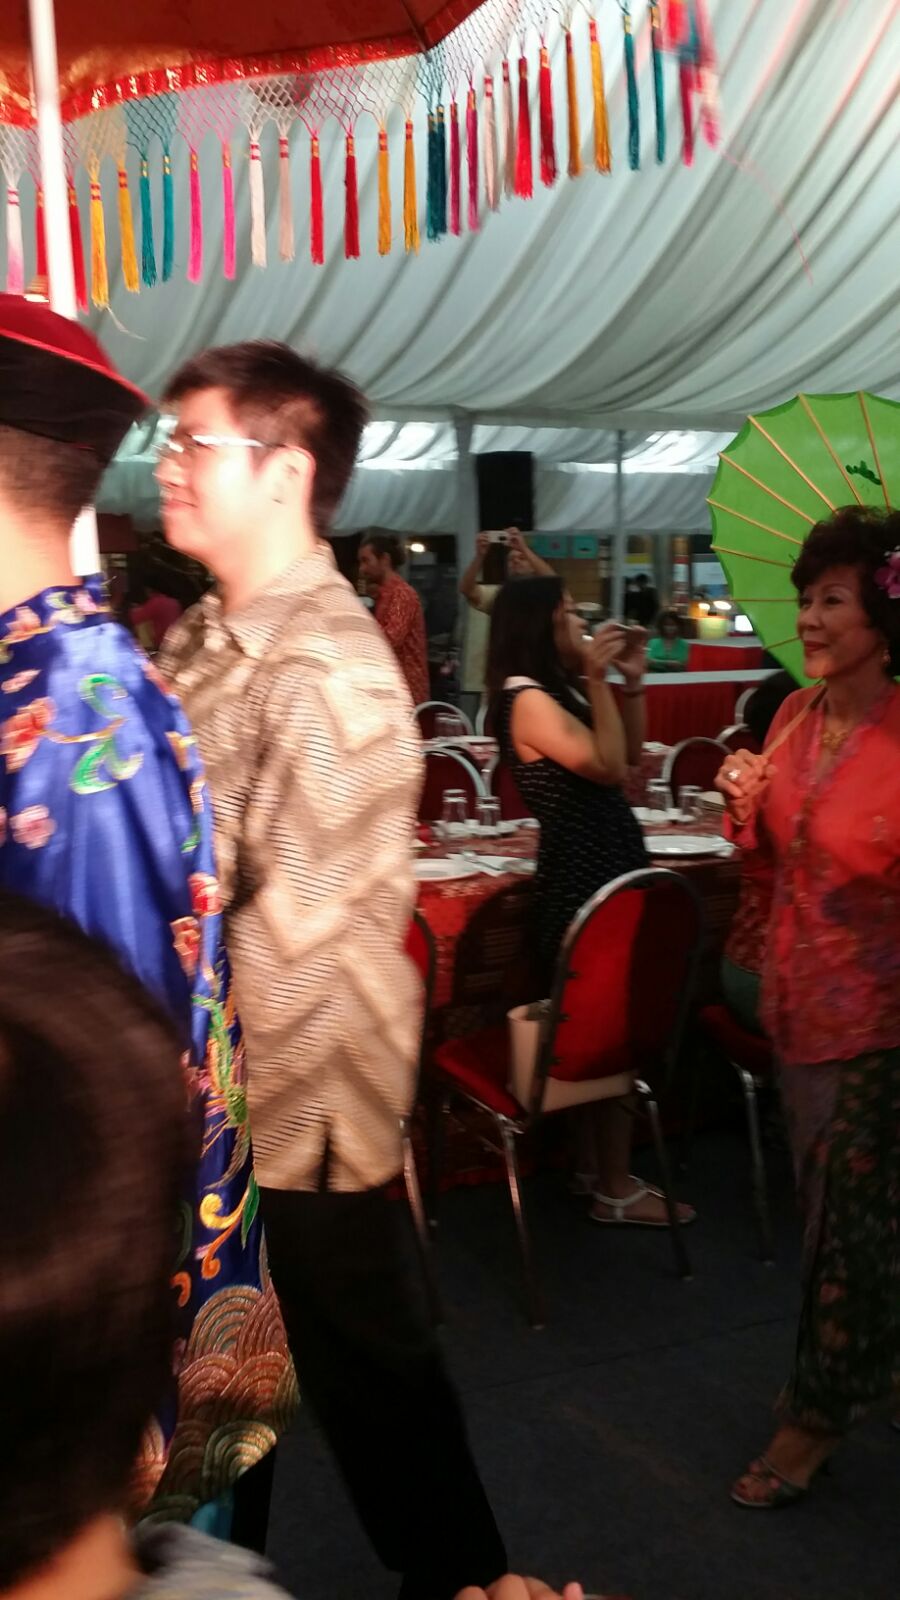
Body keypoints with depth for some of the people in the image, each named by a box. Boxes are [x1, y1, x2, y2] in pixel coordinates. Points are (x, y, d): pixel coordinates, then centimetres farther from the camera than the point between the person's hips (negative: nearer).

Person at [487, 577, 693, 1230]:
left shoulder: (557, 692, 13)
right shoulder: (528, 699, -16)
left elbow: (631, 754, 18)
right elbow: (607, 766, -22)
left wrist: (632, 679, 9)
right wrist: (598, 680, -17)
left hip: (603, 869, 10)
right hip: (585, 877, -10)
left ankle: (594, 1168, 26)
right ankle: (616, 1188, 6)